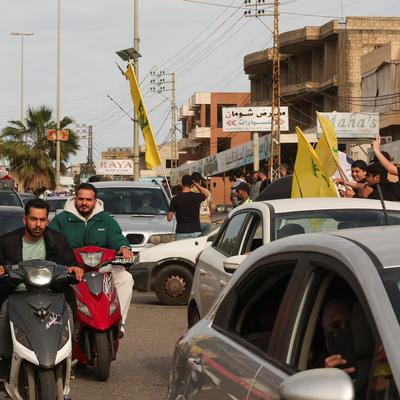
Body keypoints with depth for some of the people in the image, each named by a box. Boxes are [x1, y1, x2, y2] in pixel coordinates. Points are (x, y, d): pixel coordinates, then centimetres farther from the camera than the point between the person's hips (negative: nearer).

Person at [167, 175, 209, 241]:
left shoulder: (175, 199, -7)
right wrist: (196, 184, 21)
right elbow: (206, 194, 24)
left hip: (181, 233, -1)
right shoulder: (197, 197, -2)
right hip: (195, 232, 1)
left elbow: (169, 218, -3)